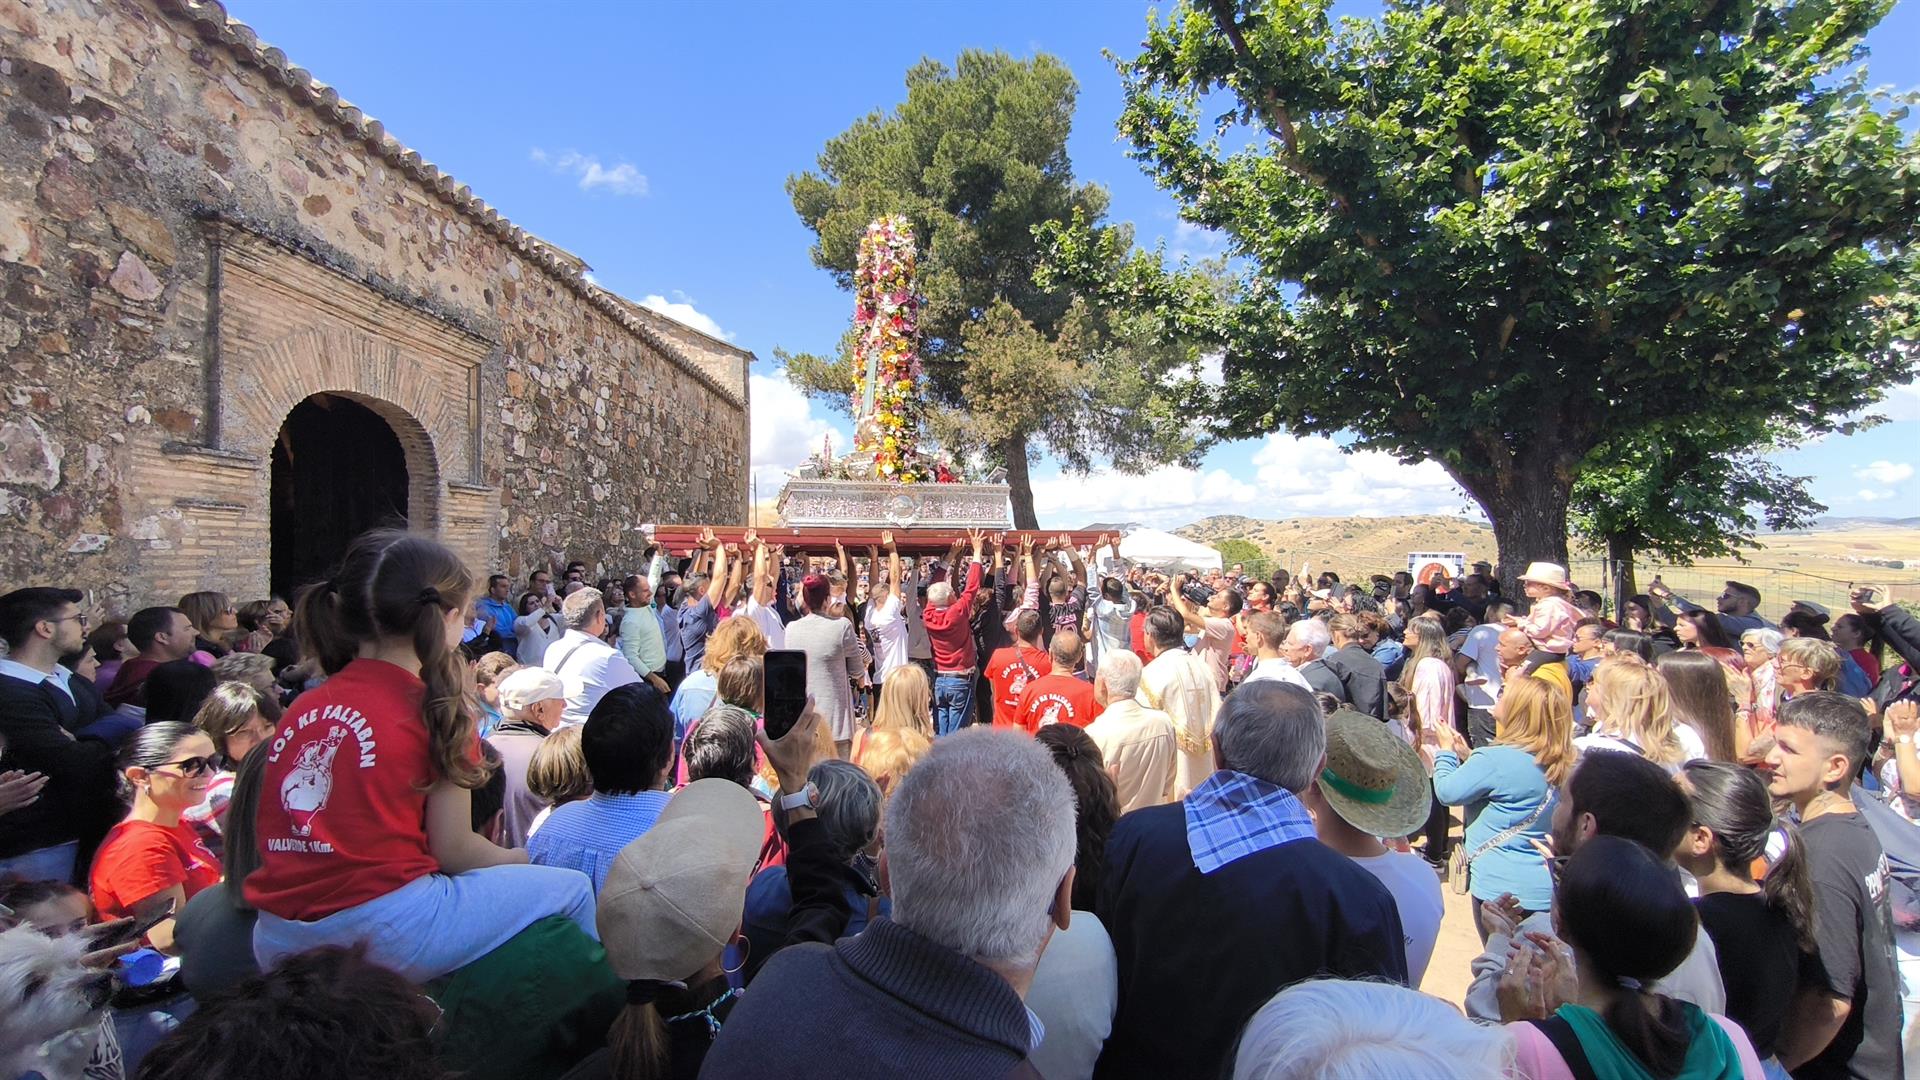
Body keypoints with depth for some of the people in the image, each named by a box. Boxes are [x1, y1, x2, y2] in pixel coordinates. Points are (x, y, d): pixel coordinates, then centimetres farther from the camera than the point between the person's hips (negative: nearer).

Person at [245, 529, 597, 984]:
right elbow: (453, 851, -6)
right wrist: (524, 857, 13)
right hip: (382, 933, -7)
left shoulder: (304, 707, 7)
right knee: (571, 888, 7)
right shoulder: (433, 707, -11)